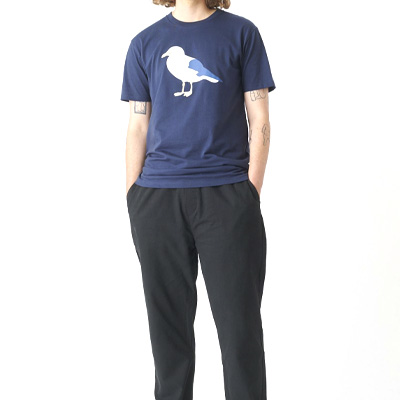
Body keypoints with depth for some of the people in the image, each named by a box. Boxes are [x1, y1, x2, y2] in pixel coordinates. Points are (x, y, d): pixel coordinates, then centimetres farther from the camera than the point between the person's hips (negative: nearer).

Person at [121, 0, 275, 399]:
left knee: (239, 324, 1)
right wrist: (132, 200, 4)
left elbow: (259, 120, 3)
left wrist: (252, 193, -5)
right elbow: (137, 128, 11)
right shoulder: (145, 43, 11)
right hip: (157, 198, 2)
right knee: (167, 321, 9)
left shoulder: (242, 33, 6)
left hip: (227, 195, -2)